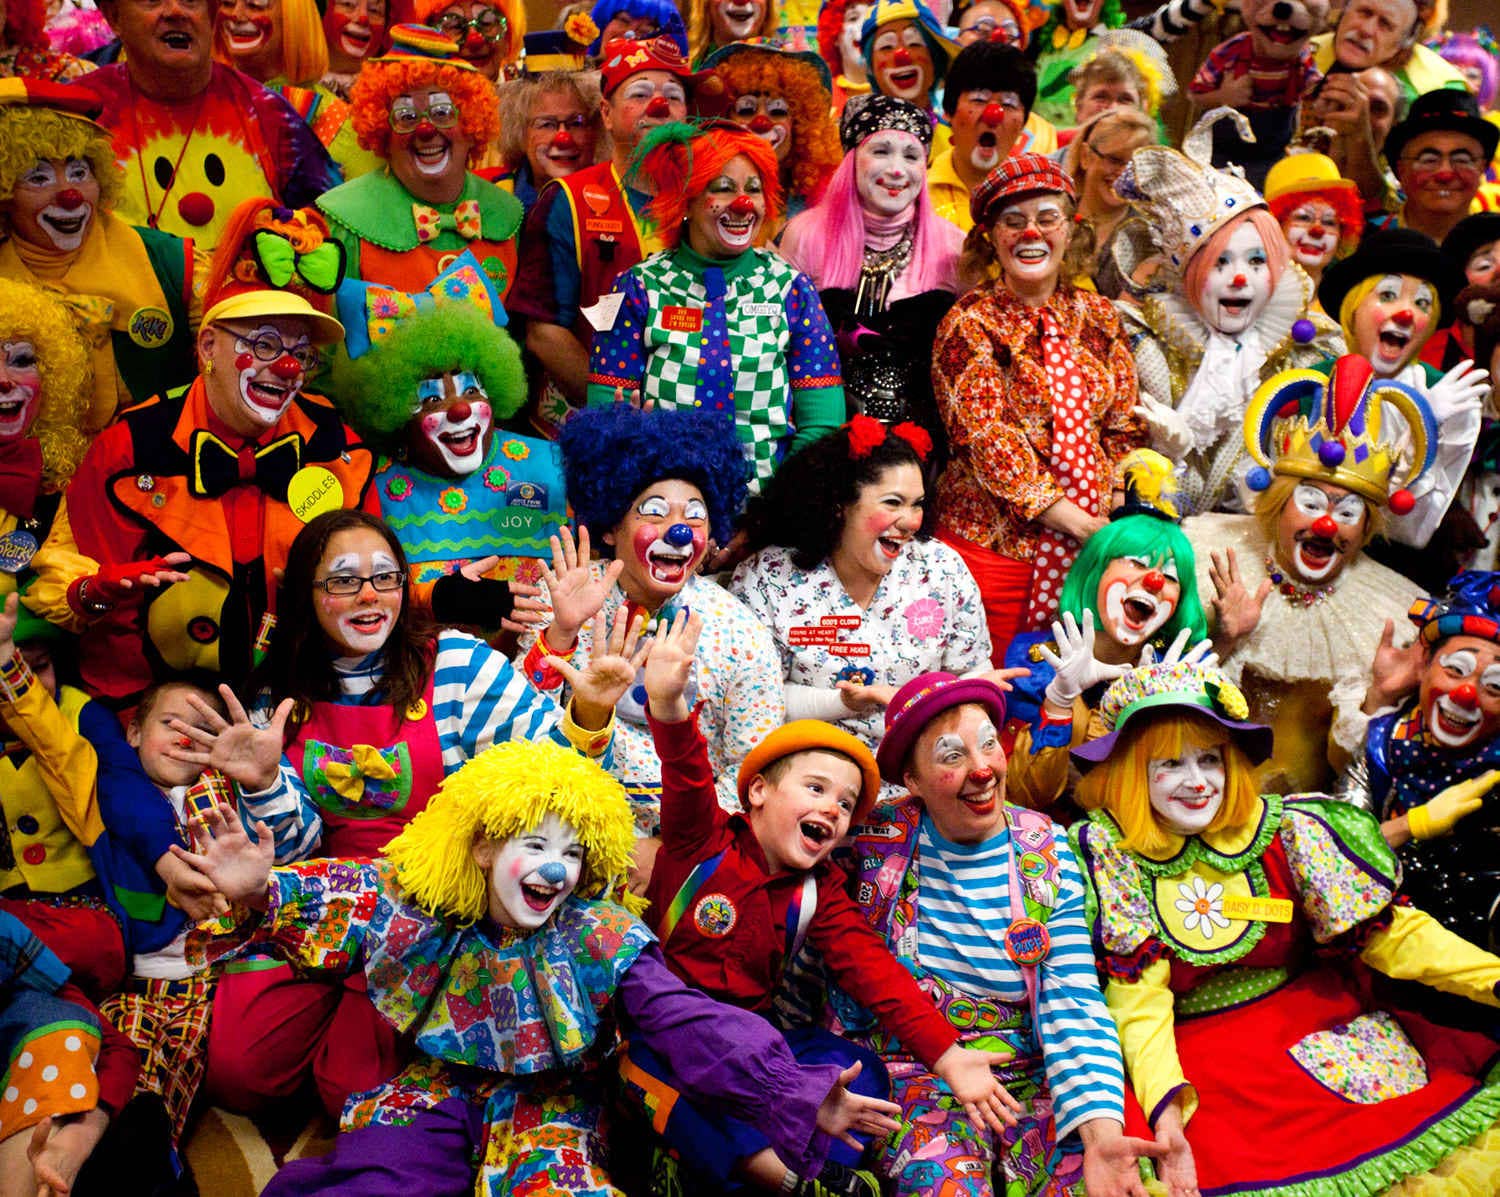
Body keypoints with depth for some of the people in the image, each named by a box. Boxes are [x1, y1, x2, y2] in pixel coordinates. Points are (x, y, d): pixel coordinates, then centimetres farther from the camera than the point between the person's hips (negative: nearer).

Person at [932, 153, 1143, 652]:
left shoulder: (1099, 318, 10)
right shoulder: (970, 322, -4)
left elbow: (1125, 428, 10)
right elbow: (984, 437, -11)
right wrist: (1060, 513, -16)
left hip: (1091, 538, 4)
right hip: (991, 538, -4)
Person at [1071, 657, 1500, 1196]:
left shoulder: (1285, 830, -4)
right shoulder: (1110, 851, -9)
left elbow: (1388, 930, -3)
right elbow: (1139, 1002, -11)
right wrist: (1164, 1102, -27)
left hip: (1317, 1029, 2)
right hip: (1195, 1057, -2)